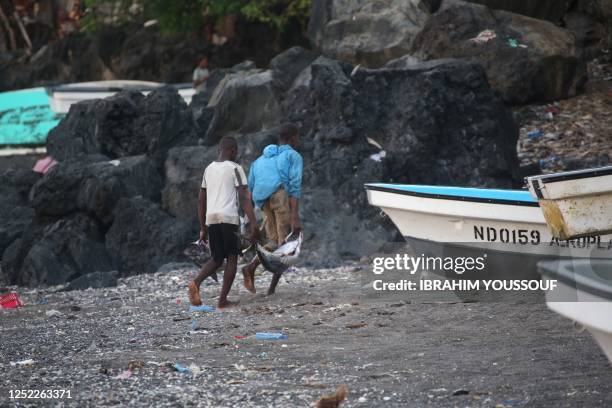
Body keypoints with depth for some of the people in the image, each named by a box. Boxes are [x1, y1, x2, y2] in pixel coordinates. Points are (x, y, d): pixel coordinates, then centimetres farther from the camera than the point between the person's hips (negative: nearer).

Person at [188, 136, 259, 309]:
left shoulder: (209, 169, 17)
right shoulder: (235, 168, 0)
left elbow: (201, 200, 19)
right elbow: (245, 198, -9)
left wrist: (203, 228, 24)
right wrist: (253, 224, -11)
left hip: (211, 218, 5)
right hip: (229, 217, -5)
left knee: (216, 259, 15)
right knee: (232, 257, 6)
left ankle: (196, 282, -13)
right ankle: (223, 300, 0)